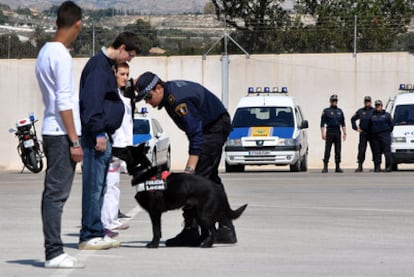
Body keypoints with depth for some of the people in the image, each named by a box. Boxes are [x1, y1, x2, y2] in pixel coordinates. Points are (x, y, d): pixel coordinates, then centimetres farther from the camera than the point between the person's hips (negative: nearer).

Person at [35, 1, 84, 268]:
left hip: (52, 132, 9)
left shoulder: (45, 52, 14)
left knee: (54, 193, 10)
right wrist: (74, 141, -16)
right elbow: (63, 102, -18)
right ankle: (54, 253, -8)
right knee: (57, 193, -8)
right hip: (61, 133, -9)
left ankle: (54, 251, 13)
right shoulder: (61, 56, -14)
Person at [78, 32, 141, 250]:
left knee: (98, 185, 12)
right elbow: (91, 100, -21)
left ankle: (96, 234, 17)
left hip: (102, 135, 11)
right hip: (96, 136, -11)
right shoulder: (99, 65, -13)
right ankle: (90, 235, -7)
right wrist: (99, 133, -23)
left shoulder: (106, 64, 19)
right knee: (93, 185, -8)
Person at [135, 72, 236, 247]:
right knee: (211, 178, 14)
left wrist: (189, 169, -39)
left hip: (215, 126, -11)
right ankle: (226, 230, 17)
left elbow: (196, 135, -34)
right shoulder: (169, 90, 1)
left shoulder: (179, 101, -30)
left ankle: (191, 230, -19)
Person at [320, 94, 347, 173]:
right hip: (329, 132, -4)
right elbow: (322, 124, -1)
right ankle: (325, 167, -4)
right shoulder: (326, 111, 1)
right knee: (327, 151, -6)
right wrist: (323, 134, -9)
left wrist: (345, 133, 9)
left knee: (338, 151, 4)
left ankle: (338, 167, 8)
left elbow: (343, 123, 16)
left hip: (338, 132, 4)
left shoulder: (340, 111, 13)